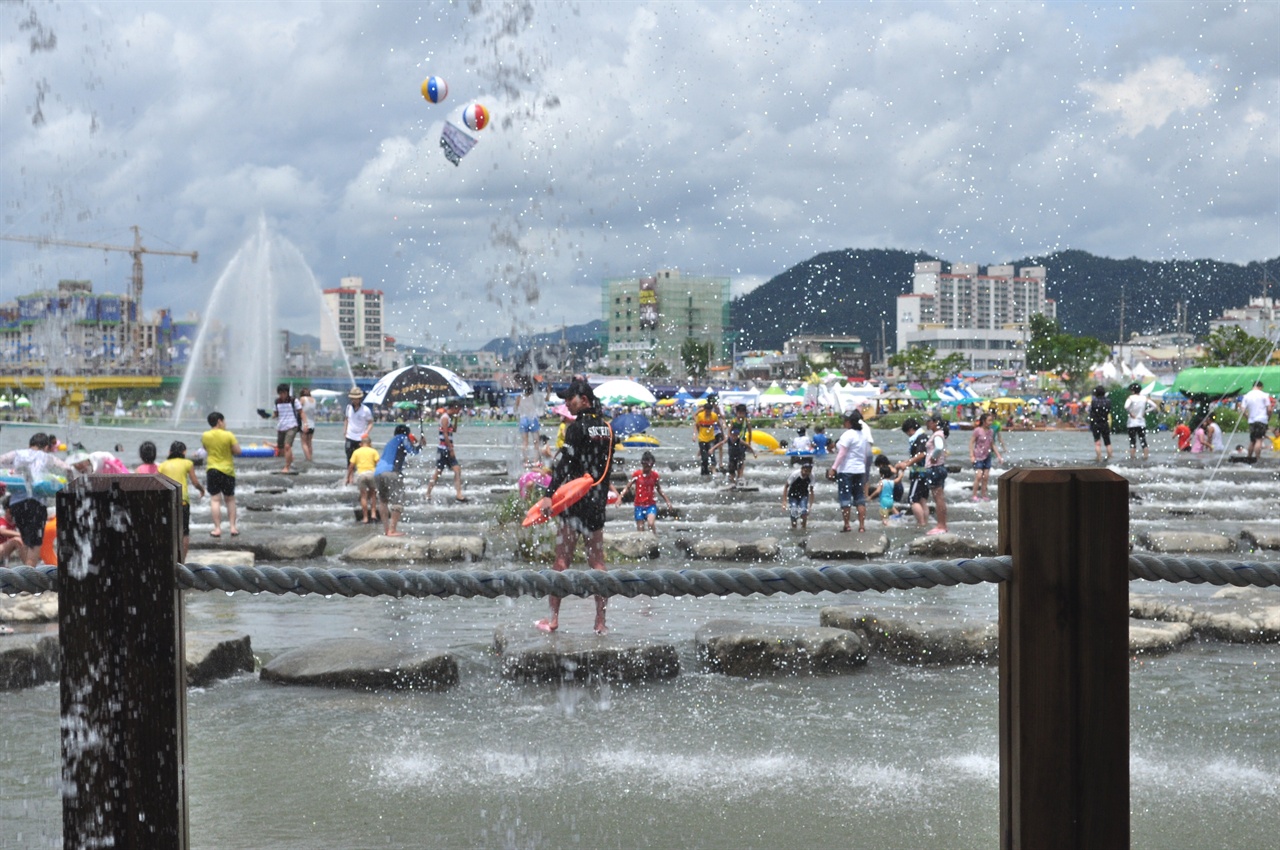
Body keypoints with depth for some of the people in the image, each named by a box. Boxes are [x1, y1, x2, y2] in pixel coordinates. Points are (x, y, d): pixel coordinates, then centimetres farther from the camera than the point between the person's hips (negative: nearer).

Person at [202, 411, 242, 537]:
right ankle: (233, 527, 12)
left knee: (215, 499, 1)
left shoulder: (205, 436, -3)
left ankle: (217, 528, -4)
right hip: (227, 470, -1)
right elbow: (237, 452, -9)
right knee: (230, 499, 13)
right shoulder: (228, 435, -12)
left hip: (212, 469, 1)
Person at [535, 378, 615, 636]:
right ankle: (601, 622, 7)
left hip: (575, 501, -6)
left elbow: (564, 461, -21)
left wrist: (549, 494, -25)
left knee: (562, 560, 0)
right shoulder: (607, 428, 9)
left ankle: (553, 618, 2)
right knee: (597, 562, 8)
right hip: (598, 502, 6)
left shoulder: (578, 428, -12)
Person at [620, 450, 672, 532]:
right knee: (640, 530, 0)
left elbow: (659, 489, 14)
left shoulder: (654, 475, 1)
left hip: (651, 505, 0)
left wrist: (667, 501, 12)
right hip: (639, 506, 0)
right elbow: (628, 487, 0)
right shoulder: (636, 474, -3)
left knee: (651, 523, -27)